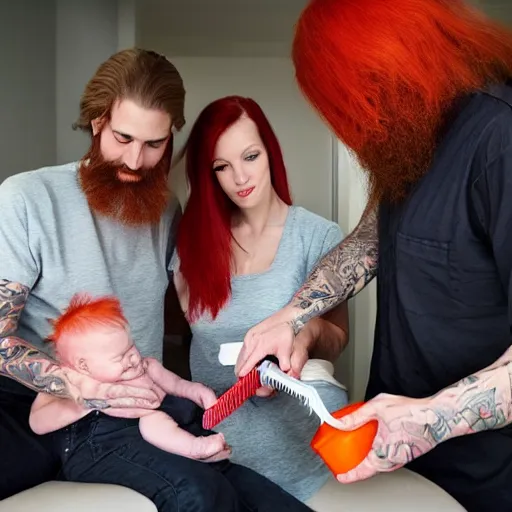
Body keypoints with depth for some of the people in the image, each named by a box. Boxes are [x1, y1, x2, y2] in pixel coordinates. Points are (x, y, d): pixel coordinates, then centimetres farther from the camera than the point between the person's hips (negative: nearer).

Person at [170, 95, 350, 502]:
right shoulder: (195, 236, 3)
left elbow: (337, 340, -3)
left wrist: (310, 332, -25)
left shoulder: (319, 236, -8)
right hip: (213, 416, 3)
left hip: (289, 416, -2)